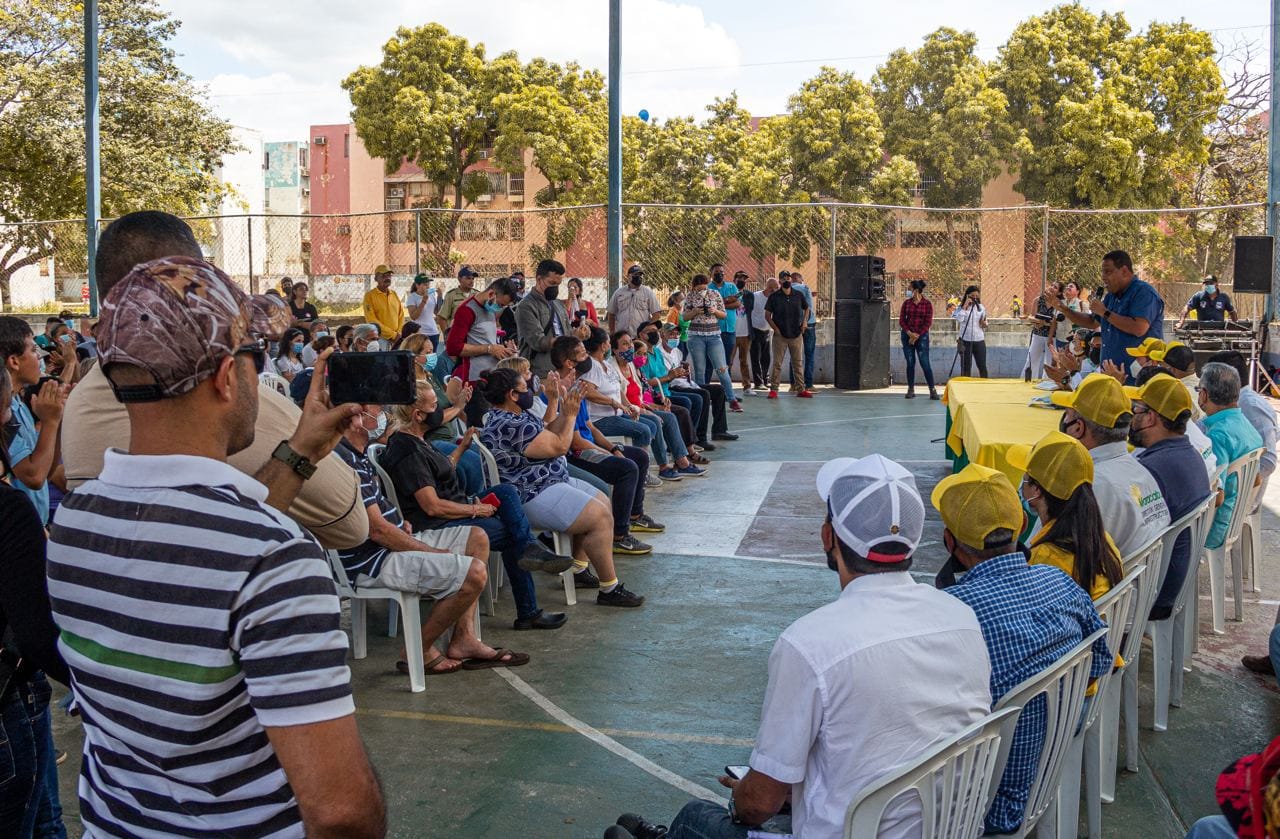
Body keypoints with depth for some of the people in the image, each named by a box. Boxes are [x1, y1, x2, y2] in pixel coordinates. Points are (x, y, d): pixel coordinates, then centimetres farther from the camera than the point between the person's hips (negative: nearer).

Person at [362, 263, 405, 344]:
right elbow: (371, 320, -10)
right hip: (379, 338, -5)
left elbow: (401, 316, 14)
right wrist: (393, 334, -12)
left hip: (396, 338, 5)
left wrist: (399, 333, -3)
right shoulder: (369, 295, -3)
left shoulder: (394, 294, 14)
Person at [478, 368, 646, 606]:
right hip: (534, 497, -12)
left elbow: (546, 435, 18)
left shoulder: (517, 416, 11)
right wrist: (570, 416, -5)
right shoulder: (508, 427, -23)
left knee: (602, 503, 16)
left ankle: (579, 570, 18)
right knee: (600, 517, -19)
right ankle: (610, 589, -11)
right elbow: (559, 446, -19)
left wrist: (564, 413, 8)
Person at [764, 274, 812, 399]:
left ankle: (801, 389, 12)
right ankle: (773, 389, 2)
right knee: (777, 363, -2)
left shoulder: (799, 295, 5)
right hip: (780, 335, -2)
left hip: (797, 335, 2)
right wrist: (775, 328, -9)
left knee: (798, 363, 6)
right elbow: (767, 315, 0)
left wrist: (805, 321, 3)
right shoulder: (774, 297, -2)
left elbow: (806, 309, 20)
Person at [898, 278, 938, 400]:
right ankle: (911, 390, 10)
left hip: (922, 336, -3)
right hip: (907, 335, 3)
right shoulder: (906, 303, 6)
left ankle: (933, 390, -2)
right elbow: (901, 320, 4)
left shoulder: (927, 304, -3)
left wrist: (917, 336, -10)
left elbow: (928, 323, -5)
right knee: (910, 363, 4)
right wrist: (909, 333, -10)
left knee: (925, 363, -6)